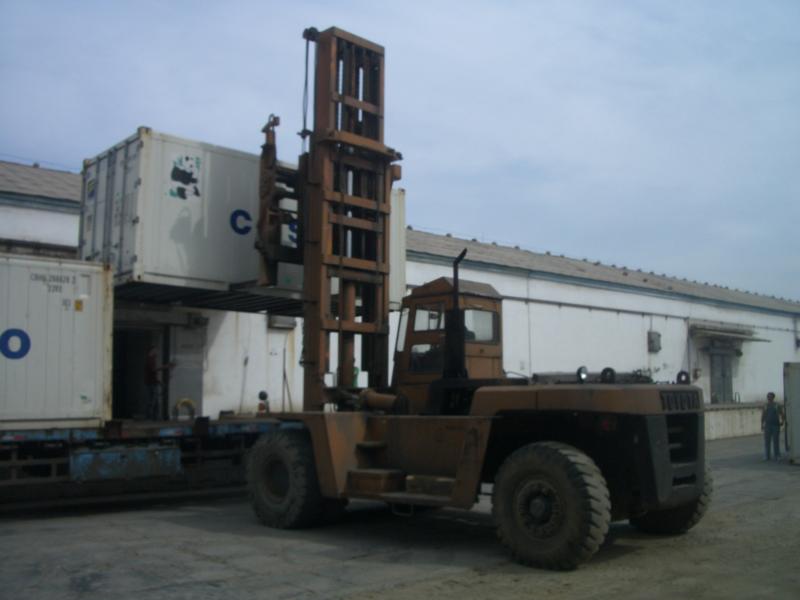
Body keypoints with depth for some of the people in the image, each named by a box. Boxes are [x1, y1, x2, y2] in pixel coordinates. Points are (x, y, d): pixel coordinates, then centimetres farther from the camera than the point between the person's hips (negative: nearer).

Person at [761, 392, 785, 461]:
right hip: (767, 426, 2)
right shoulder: (765, 407, 10)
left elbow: (781, 414, 3)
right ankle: (768, 456, 5)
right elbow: (763, 416, 12)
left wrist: (781, 421, -13)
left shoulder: (777, 406, 4)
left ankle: (777, 456, 4)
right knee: (767, 441, 0)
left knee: (776, 441, -3)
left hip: (776, 426, -2)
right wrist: (762, 425, 6)